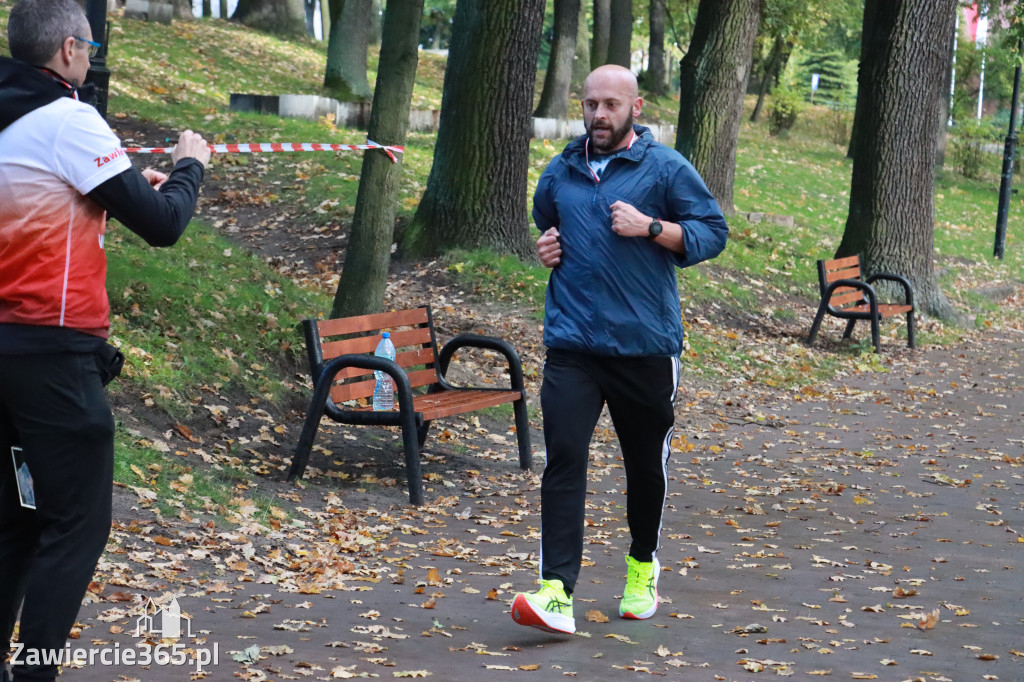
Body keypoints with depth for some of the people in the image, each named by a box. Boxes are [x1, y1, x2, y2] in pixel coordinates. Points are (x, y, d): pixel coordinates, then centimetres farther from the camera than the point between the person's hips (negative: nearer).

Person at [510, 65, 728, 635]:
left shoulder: (665, 168, -1)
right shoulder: (561, 171, 12)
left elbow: (713, 233, -2)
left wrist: (650, 227, -15)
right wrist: (544, 246, 8)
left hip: (645, 344, -2)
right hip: (572, 342, 2)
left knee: (647, 463, 13)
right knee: (564, 457, -12)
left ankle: (643, 566, 37)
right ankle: (557, 593, -17)